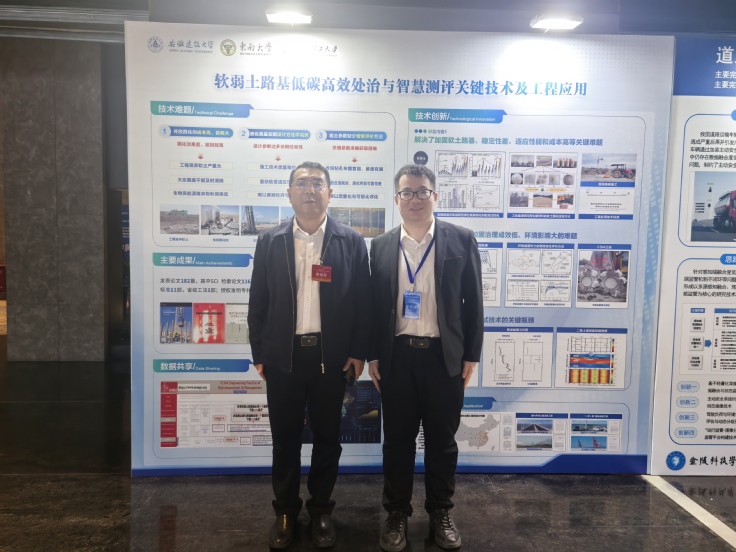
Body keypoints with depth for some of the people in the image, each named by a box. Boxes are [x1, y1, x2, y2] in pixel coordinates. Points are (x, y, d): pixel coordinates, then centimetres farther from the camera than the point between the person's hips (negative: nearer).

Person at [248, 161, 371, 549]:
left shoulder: (351, 242, 0)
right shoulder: (269, 242, 3)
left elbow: (363, 301, 0)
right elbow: (258, 302, 4)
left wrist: (359, 352, -3)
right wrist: (258, 354, 3)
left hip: (331, 355, 0)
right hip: (282, 356, 1)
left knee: (327, 436, 12)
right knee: (285, 437, 12)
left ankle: (321, 510, 30)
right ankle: (285, 511, 31)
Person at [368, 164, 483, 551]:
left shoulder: (461, 240, 0)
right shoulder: (381, 246, 4)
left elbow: (473, 300, 1)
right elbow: (374, 304, 6)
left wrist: (471, 354, -1)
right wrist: (372, 356, 3)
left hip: (445, 356, -1)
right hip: (397, 356, 1)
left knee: (442, 440, 12)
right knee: (397, 440, 11)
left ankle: (440, 513, 30)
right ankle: (396, 514, 28)